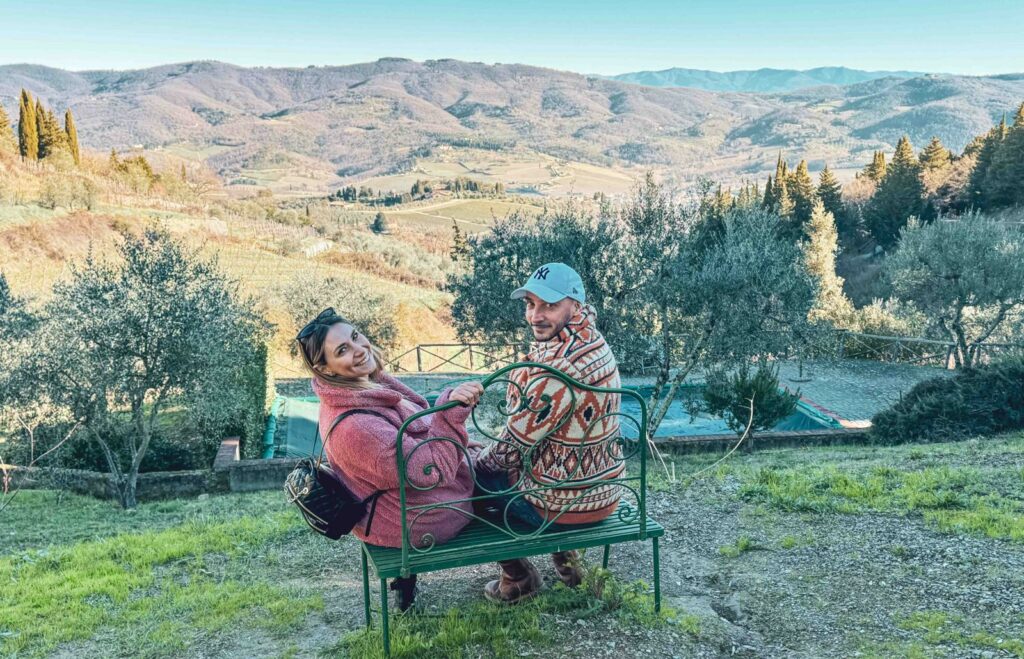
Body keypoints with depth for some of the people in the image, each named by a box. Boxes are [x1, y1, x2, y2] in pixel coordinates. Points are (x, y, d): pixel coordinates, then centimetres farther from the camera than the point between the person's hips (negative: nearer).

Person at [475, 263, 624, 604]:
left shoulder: (556, 368, -30)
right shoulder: (593, 340, -5)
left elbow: (513, 446, -19)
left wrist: (478, 460, 0)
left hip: (563, 506, -9)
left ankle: (518, 578, 21)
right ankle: (565, 557, 29)